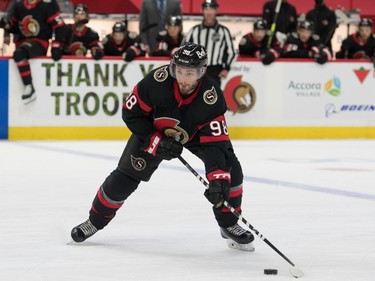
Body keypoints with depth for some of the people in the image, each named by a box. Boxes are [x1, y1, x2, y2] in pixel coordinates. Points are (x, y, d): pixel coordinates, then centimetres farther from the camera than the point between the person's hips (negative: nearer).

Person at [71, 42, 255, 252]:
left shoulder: (213, 97, -35)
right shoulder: (157, 81, -36)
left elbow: (216, 142, -34)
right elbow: (131, 113, -21)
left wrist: (218, 180, -46)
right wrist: (156, 141, -27)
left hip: (197, 133, 1)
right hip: (155, 131, -1)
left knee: (230, 168, -15)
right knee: (126, 175, -3)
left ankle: (229, 225, 4)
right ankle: (96, 219, 20)